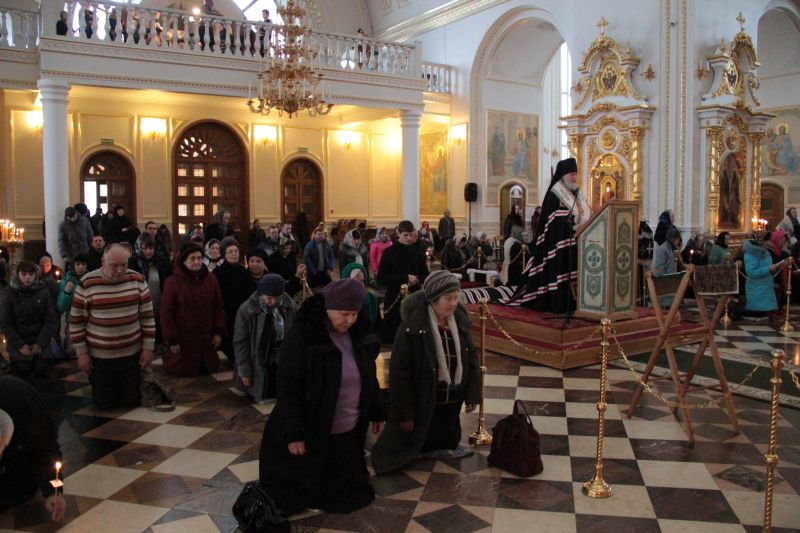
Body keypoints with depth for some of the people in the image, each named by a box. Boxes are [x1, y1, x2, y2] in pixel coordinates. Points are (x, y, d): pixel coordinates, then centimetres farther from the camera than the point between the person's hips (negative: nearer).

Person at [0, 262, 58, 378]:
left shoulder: (43, 292, -7)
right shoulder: (10, 294, -8)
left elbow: (51, 320, -6)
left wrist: (41, 343, -13)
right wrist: (19, 345, -13)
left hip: (40, 340, 0)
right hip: (18, 341, 0)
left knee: (41, 369, -11)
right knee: (23, 370, -11)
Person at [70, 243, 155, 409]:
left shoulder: (137, 280, -5)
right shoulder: (87, 284, -11)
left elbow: (147, 316, 1)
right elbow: (76, 321, -3)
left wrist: (148, 348, -1)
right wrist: (81, 353, -3)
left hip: (132, 354, 1)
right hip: (99, 356, -1)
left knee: (131, 401, 8)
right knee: (105, 404, 7)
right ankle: (96, 383, 39)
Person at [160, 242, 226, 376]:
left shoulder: (210, 279, 3)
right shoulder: (173, 282, -11)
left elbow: (219, 307, 7)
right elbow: (166, 313, -9)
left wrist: (219, 331, 2)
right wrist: (172, 340, -11)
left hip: (207, 339, 4)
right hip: (183, 340, -4)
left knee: (208, 370, 14)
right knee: (181, 371, 10)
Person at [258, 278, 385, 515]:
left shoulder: (357, 335, 0)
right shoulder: (301, 337, -19)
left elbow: (369, 377, 11)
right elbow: (287, 388, -18)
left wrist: (376, 413, 14)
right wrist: (293, 432, -20)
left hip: (349, 433, 5)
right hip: (311, 432, -5)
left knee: (345, 492, 18)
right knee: (301, 490, 12)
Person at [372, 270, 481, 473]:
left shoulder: (460, 321, -3)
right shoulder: (412, 327, -21)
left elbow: (471, 358, 8)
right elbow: (400, 371, -18)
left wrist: (473, 394, 5)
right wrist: (404, 411, -16)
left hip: (452, 402, 5)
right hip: (422, 403, -5)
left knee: (446, 441, 22)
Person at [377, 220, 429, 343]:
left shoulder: (416, 252, 7)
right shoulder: (389, 252, -3)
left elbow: (425, 275, 13)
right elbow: (381, 279, -9)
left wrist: (416, 280, -10)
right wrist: (405, 278, -16)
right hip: (394, 299, -2)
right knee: (392, 335, -2)